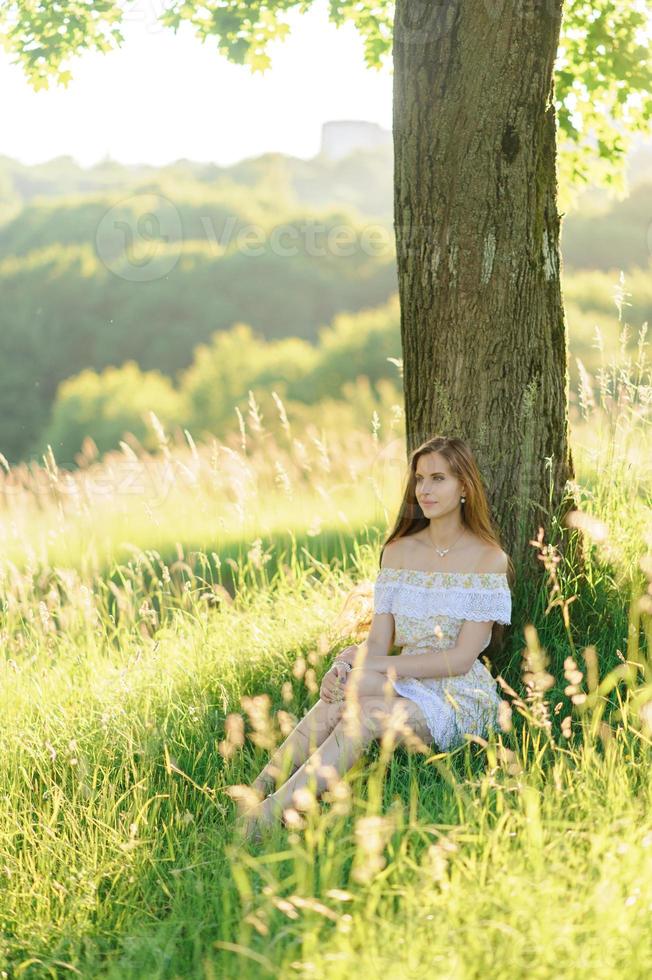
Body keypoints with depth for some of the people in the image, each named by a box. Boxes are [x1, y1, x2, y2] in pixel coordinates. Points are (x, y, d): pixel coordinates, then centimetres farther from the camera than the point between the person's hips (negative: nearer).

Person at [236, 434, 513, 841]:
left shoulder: (488, 559, -6)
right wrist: (349, 667, -20)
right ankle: (260, 788, -34)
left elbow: (462, 657, -13)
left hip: (461, 699, -4)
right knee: (342, 695, -31)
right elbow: (379, 641, 4)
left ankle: (277, 806, -43)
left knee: (366, 713, -34)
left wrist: (377, 665, -20)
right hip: (406, 687, 4)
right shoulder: (398, 551, 9)